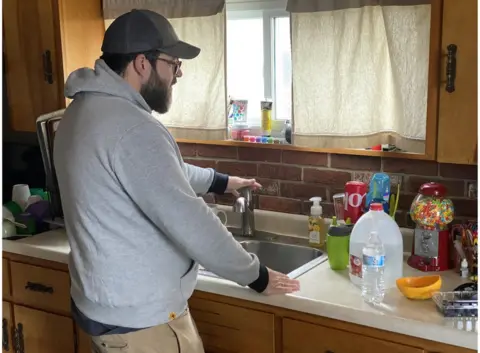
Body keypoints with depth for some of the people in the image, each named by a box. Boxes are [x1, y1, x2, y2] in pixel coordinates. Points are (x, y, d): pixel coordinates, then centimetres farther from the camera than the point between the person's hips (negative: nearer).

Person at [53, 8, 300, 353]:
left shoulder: (87, 110, 6)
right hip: (140, 319, -10)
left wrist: (220, 181, 27)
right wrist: (255, 274, -14)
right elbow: (190, 222, -26)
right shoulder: (133, 129, -27)